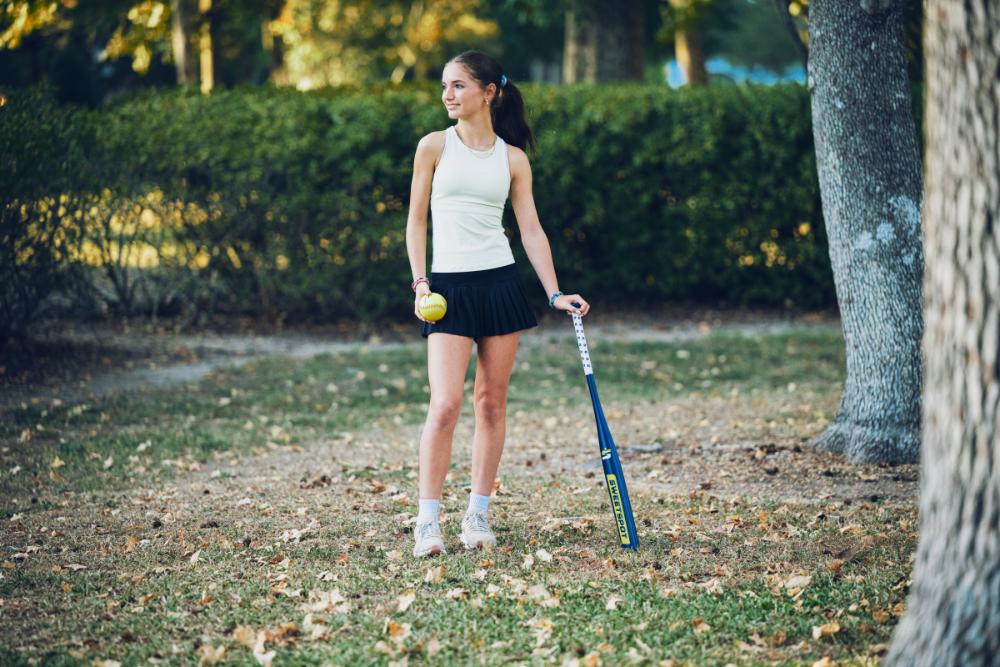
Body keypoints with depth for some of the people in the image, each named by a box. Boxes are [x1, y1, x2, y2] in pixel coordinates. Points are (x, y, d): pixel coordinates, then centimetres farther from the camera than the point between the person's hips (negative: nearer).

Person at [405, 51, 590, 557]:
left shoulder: (512, 158, 5)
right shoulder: (434, 146, 2)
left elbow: (531, 230, 6)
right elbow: (416, 218, 6)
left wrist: (555, 293, -1)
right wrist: (419, 281, -4)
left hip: (500, 283, 2)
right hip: (449, 287, -2)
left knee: (492, 402, 5)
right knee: (445, 404, -11)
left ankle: (478, 515, 14)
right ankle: (427, 520, -6)